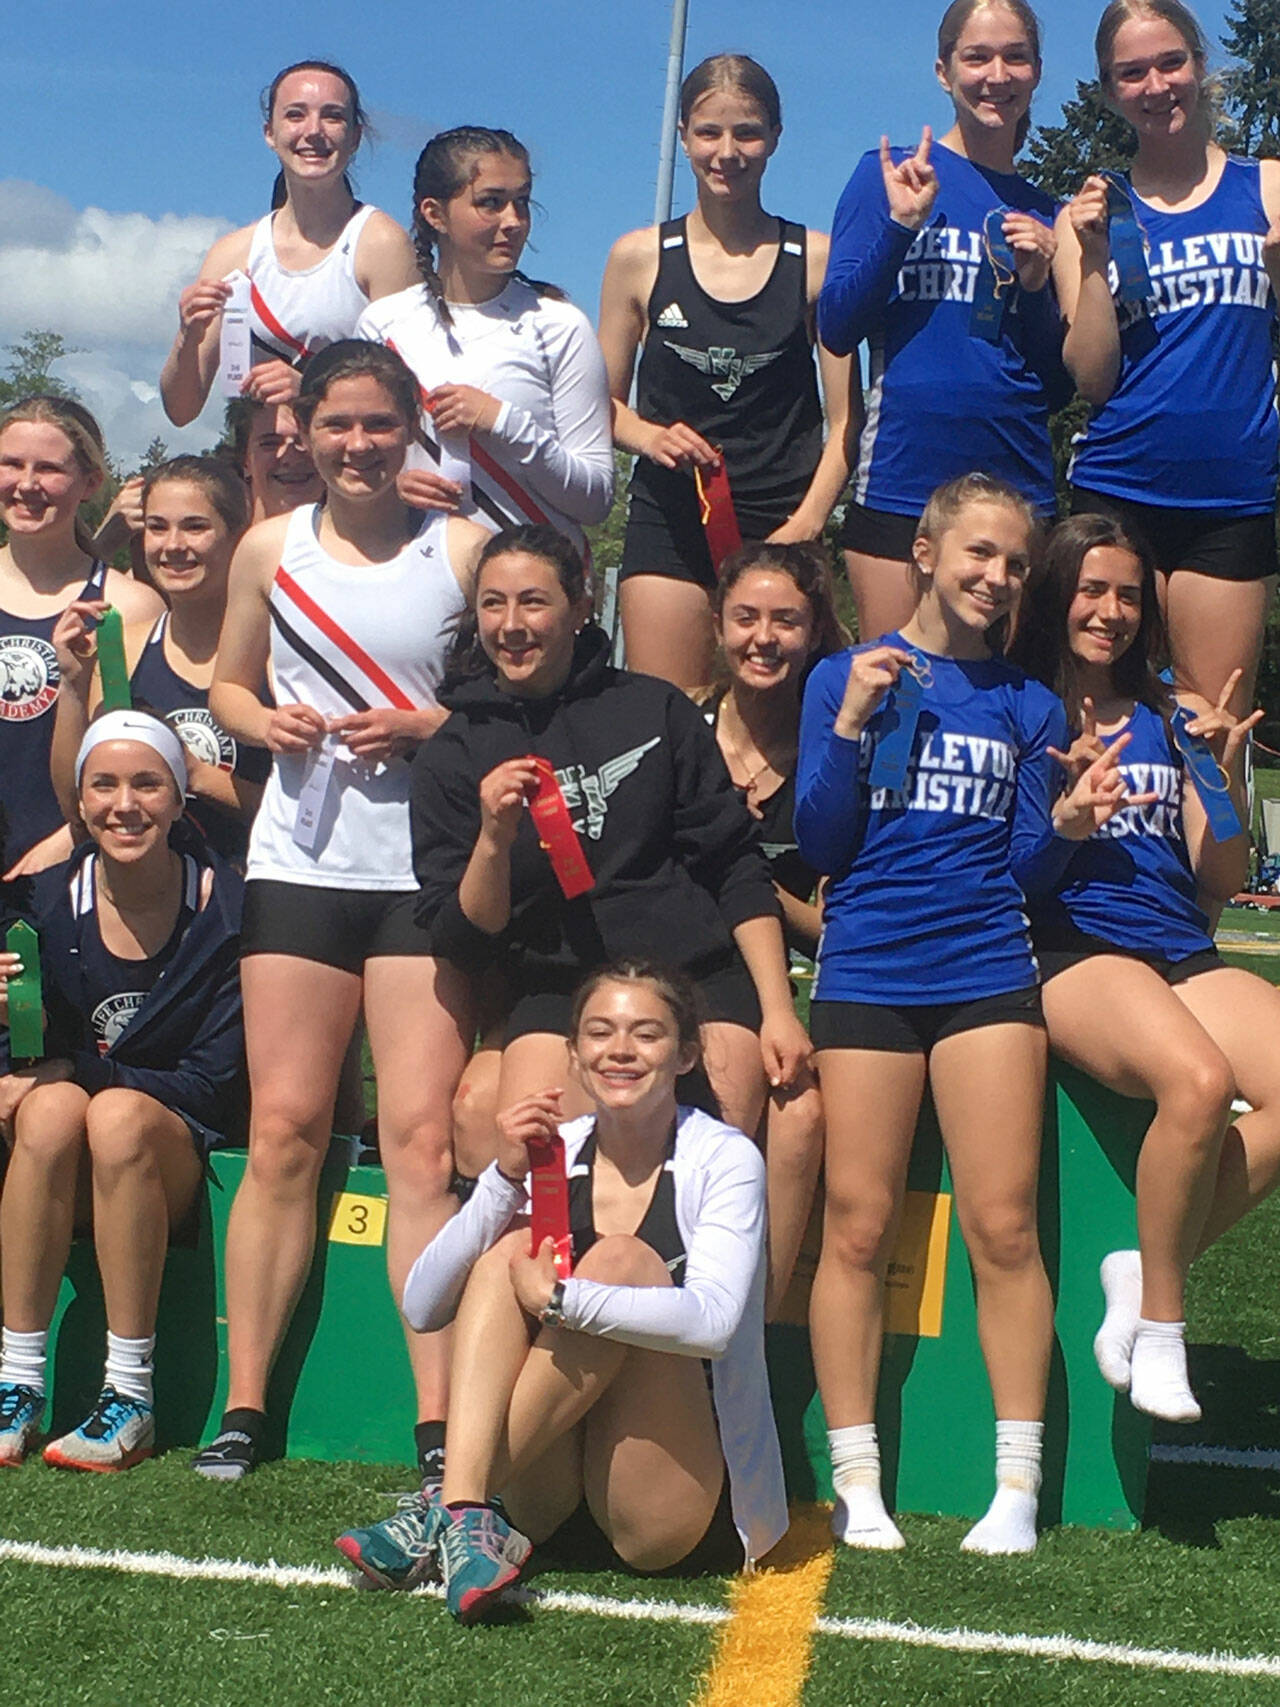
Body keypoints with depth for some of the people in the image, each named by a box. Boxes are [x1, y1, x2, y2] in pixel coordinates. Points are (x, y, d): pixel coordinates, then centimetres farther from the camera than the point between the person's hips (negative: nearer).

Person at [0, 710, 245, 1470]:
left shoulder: (226, 909, -10)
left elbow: (216, 1084, -10)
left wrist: (78, 1070, -18)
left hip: (183, 1162, -2)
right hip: (64, 1182, 2)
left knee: (118, 1116, -33)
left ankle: (132, 1398, -26)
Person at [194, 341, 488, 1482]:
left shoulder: (463, 549, 3)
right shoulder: (270, 549, 11)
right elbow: (226, 683, 20)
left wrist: (427, 727, -12)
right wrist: (266, 723, -1)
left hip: (428, 868, -2)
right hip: (301, 862, 2)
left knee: (421, 1138, -7)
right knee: (285, 1131, 1)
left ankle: (439, 1425, -3)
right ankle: (244, 1407, 9)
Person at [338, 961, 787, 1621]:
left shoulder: (725, 1159, -5)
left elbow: (713, 1320, -24)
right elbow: (423, 1308, -5)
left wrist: (559, 1298, -29)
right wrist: (505, 1178, -16)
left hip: (684, 1514, -3)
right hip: (550, 1494, 3)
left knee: (624, 1259, -23)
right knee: (511, 1247, -16)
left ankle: (449, 1514, -26)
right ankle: (468, 1505, -35)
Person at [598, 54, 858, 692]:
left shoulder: (816, 260, 5)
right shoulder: (640, 257, 8)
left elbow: (843, 420, 4)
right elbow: (604, 402, 14)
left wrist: (806, 523, -9)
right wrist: (649, 435, -8)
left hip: (781, 523, -1)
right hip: (668, 519, 1)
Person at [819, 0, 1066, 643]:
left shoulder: (1045, 213, 14)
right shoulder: (891, 174, 5)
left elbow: (1057, 387, 13)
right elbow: (836, 330, -3)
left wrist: (1037, 286, -3)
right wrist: (900, 224, -13)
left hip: (1018, 484, 3)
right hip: (903, 478, -3)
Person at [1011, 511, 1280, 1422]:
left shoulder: (1173, 721, 20)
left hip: (1184, 953, 5)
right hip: (1072, 946, -5)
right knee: (1197, 1081, -36)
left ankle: (1149, 1272, -9)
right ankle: (1160, 1320, -15)